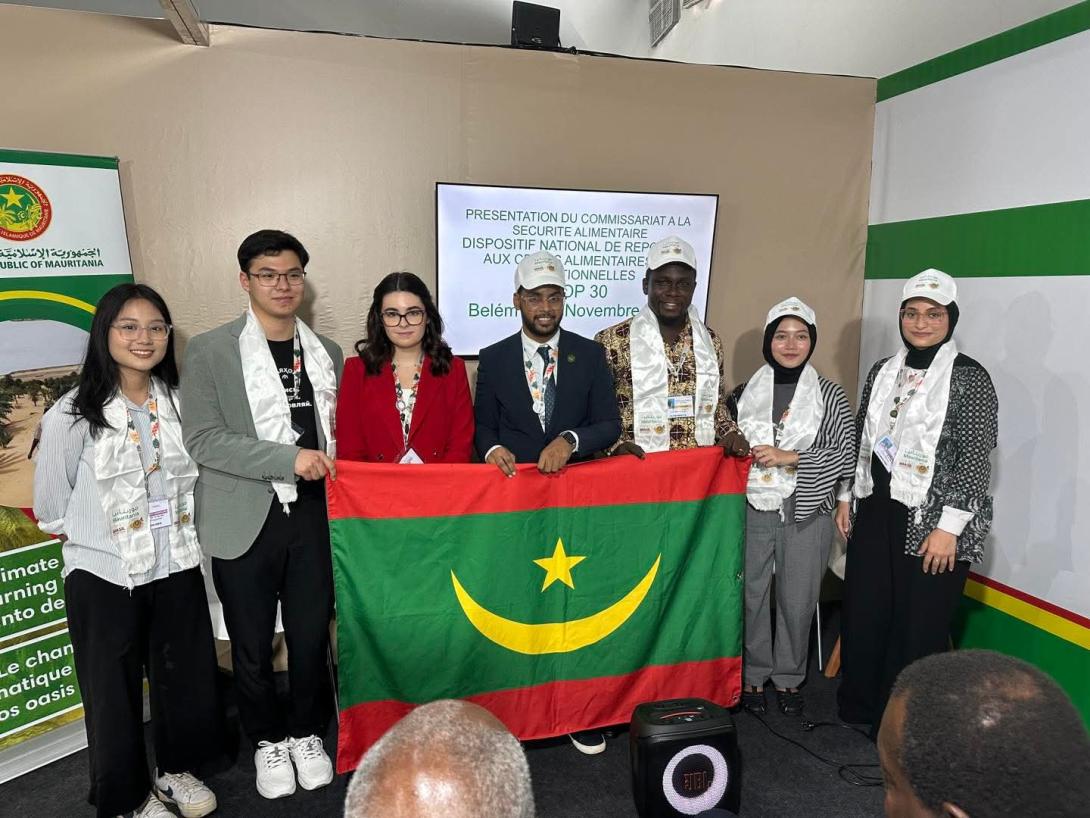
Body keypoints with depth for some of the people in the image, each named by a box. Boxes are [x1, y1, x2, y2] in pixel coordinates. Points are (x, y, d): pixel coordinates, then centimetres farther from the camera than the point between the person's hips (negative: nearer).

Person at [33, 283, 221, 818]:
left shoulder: (178, 402, -3)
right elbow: (51, 508, -4)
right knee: (114, 694, 14)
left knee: (187, 679, 16)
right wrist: (95, 535, 4)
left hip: (176, 569, 4)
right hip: (104, 578, -3)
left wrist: (179, 532, 9)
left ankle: (176, 770, 41)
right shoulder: (72, 416, -14)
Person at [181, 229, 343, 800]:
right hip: (246, 521, -2)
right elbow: (202, 440, -12)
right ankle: (267, 739, 36)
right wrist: (290, 459, -20)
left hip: (313, 517, 3)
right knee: (252, 644, 12)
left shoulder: (327, 353, 8)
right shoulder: (210, 351, -4)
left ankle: (306, 732, 37)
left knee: (312, 636, 13)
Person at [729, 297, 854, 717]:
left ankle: (789, 678, 30)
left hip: (805, 514, -1)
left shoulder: (829, 395, 1)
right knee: (750, 596, 7)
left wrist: (789, 457, -14)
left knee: (797, 601, 9)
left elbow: (847, 455, -6)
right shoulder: (745, 392, 5)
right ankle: (753, 675, 27)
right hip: (751, 511, 1)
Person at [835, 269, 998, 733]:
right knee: (863, 613, 12)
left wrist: (949, 526, -16)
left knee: (918, 627, 4)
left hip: (932, 523, -5)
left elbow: (975, 458, -11)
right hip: (876, 512, 5)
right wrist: (846, 496, 13)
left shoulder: (969, 377, -7)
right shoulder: (882, 372, 10)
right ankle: (857, 706, 31)